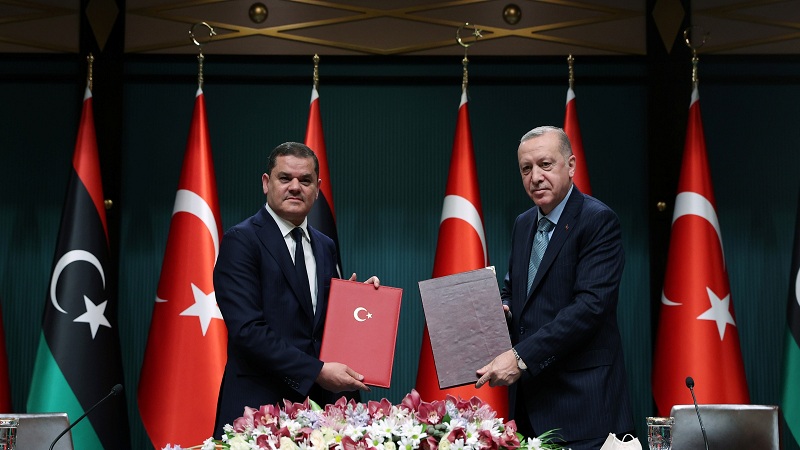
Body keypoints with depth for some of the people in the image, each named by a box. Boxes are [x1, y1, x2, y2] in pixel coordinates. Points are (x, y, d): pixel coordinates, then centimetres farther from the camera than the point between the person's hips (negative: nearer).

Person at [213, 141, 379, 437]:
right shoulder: (241, 241, -6)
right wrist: (317, 371, -19)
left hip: (321, 401, 6)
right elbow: (247, 329, -16)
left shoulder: (325, 247, 15)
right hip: (261, 404, -5)